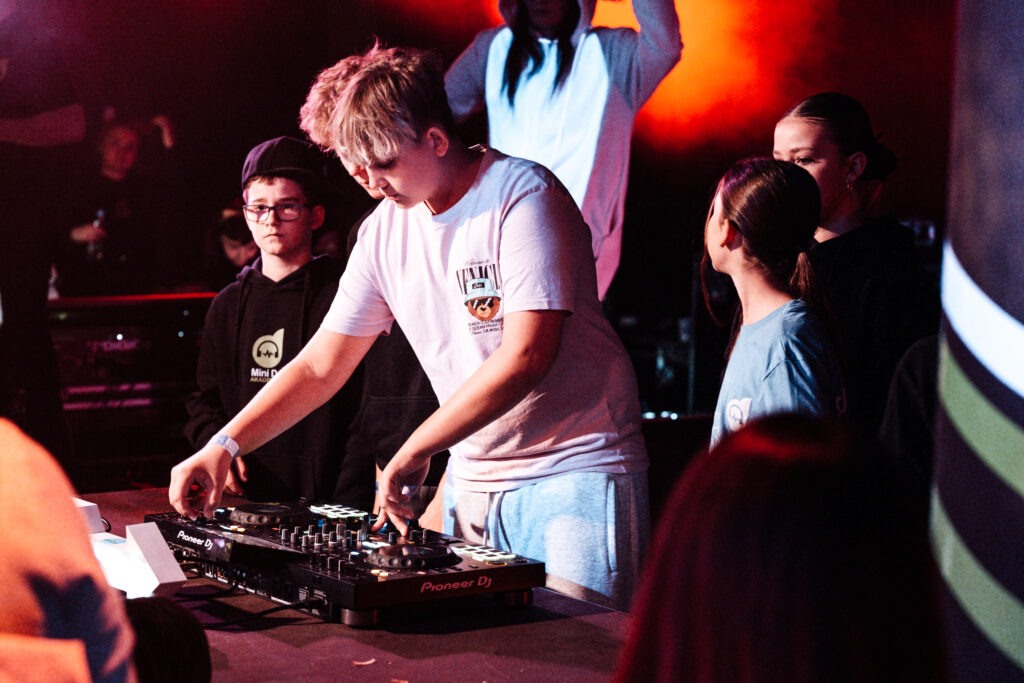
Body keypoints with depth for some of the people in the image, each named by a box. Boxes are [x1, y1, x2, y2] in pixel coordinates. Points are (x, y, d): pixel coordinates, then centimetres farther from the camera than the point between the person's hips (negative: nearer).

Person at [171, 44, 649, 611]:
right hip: (473, 479, 6)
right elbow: (319, 367, 9)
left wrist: (413, 451, -19)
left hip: (575, 468, -6)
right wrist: (221, 448, -2)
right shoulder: (386, 229, 6)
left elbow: (525, 357, -22)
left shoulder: (523, 196, -13)